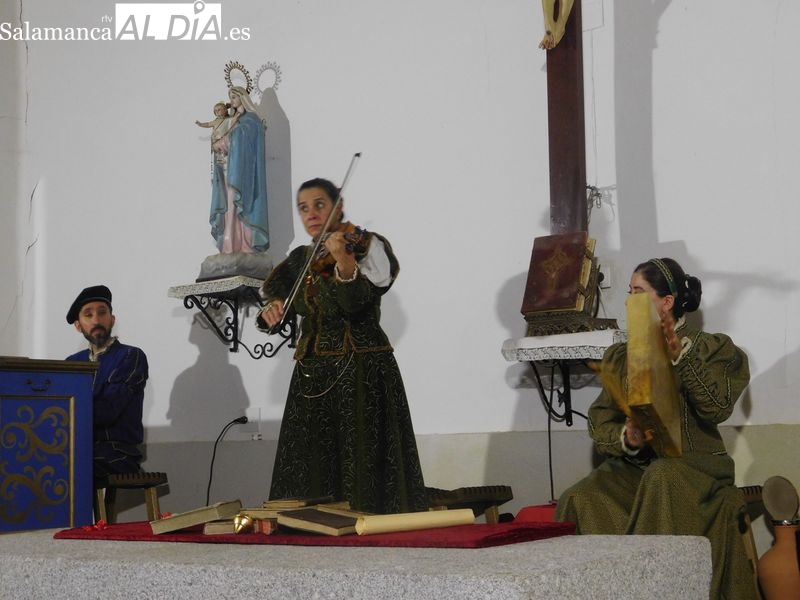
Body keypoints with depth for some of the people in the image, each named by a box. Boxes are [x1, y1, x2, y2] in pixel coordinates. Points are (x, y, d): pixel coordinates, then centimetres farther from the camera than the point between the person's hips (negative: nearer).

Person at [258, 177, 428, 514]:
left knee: (364, 472, -8)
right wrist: (274, 306, -3)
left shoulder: (367, 245, -5)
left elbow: (355, 302, -21)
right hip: (311, 375, 6)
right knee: (310, 472, 6)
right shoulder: (301, 258, 12)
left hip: (362, 373, -6)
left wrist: (344, 263, -40)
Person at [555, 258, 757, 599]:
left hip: (693, 465, -3)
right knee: (579, 501, -28)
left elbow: (718, 408, -10)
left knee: (662, 478, -39)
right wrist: (626, 439, -15)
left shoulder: (710, 348, 7)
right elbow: (600, 424, 7)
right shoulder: (619, 357, 16)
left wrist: (680, 357, -16)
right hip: (631, 468, 3)